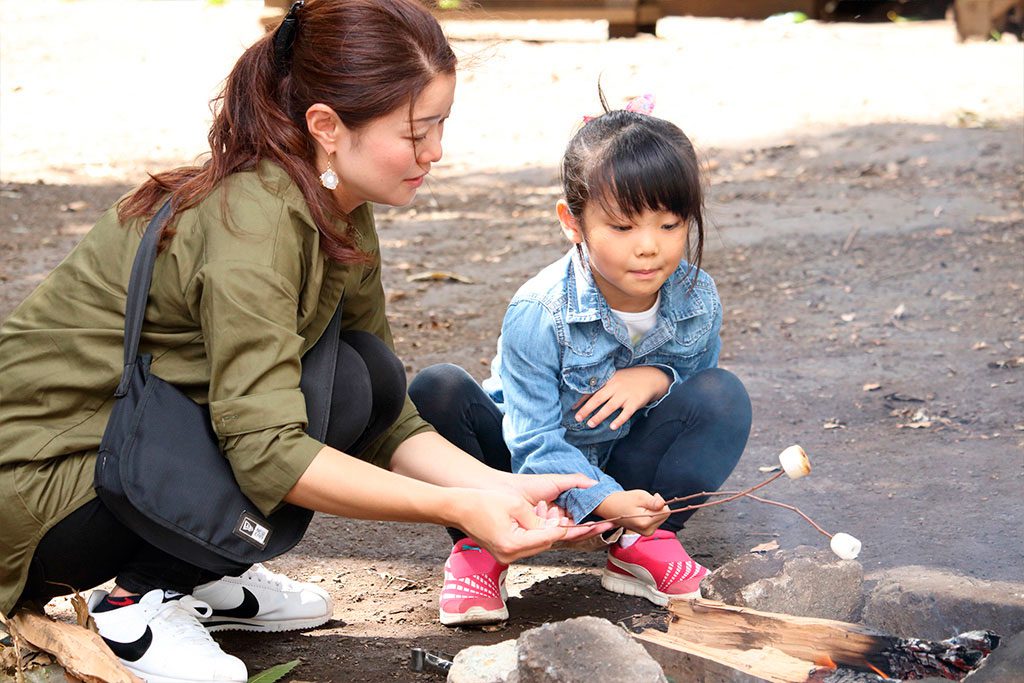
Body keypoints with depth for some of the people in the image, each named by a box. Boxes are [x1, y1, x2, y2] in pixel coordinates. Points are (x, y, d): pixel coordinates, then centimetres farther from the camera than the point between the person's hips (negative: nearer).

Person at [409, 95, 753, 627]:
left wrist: (657, 378, -23)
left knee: (722, 395, -20)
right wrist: (606, 502, -44)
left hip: (624, 471, 3)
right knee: (436, 393, -29)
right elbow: (536, 444, -27)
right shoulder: (538, 315, -28)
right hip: (531, 473, -3)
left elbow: (697, 373, 3)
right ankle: (477, 546, -13)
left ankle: (646, 542, -10)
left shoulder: (698, 300, -14)